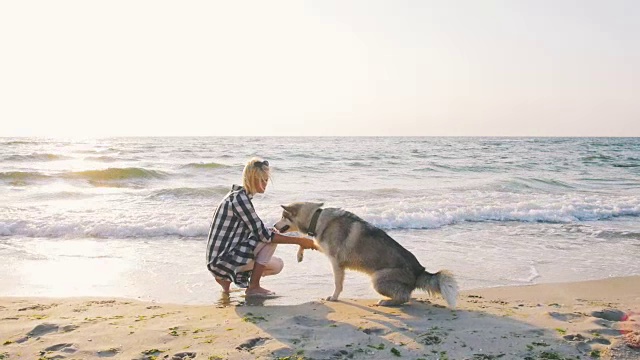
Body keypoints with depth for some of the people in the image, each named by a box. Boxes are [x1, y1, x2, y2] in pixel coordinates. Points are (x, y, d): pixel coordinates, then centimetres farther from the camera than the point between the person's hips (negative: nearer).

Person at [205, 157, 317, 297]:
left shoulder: (241, 196, 10)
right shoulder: (239, 198, -20)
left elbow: (256, 230, 17)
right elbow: (262, 233, -24)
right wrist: (299, 241, -22)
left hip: (224, 257, 9)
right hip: (222, 260, -9)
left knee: (278, 265, 13)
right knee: (270, 238, -15)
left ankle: (226, 279, 13)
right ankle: (253, 287, -6)